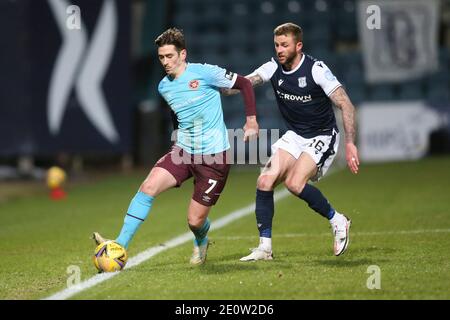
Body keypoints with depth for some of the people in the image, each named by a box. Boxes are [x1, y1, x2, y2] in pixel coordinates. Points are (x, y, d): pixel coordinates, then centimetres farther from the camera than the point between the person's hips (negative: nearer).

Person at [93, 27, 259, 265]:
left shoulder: (204, 73, -11)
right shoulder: (164, 87, 8)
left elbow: (244, 84, -3)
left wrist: (251, 121, -4)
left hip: (214, 156, -5)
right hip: (183, 151, 5)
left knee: (195, 221, -3)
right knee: (148, 186, -21)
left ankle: (201, 244, 36)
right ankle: (120, 247, -19)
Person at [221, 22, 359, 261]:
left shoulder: (316, 69, -19)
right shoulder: (273, 69, -3)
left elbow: (345, 105, -20)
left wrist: (350, 143, -27)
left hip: (322, 136, -6)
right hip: (295, 136, 6)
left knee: (294, 183, -25)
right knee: (265, 181, -10)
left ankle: (337, 221, -2)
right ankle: (265, 247, -2)